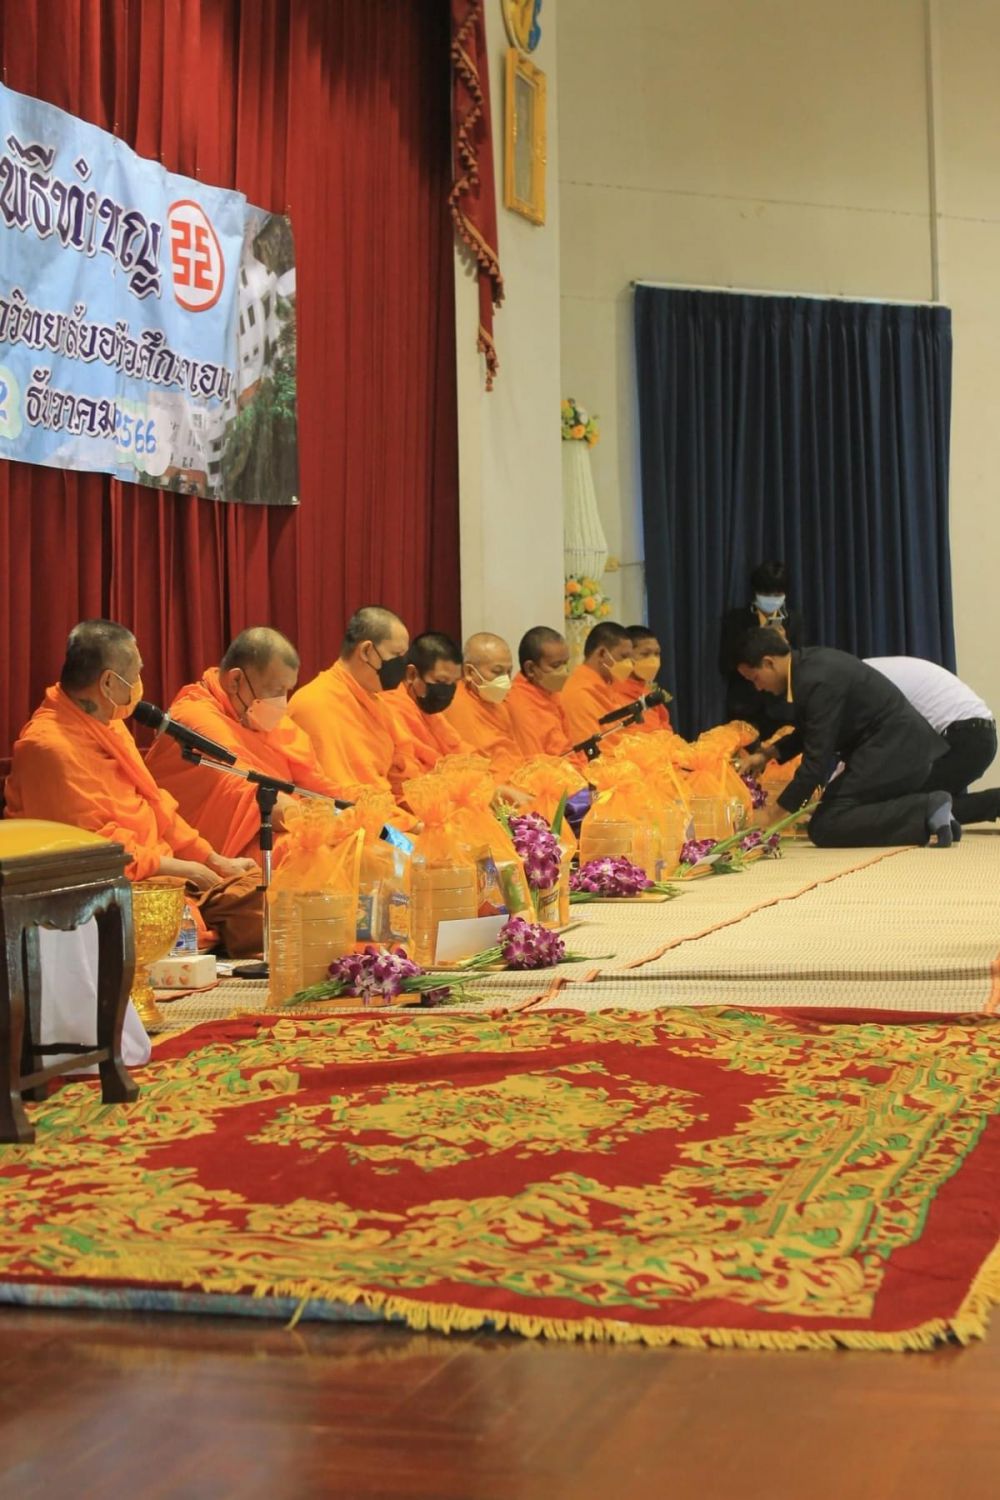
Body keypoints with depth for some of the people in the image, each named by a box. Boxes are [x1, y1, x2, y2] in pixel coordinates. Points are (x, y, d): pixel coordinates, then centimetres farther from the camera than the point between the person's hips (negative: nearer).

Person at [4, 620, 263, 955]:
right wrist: (179, 867, -13)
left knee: (252, 888, 0)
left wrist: (213, 860, 12)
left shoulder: (106, 724, 11)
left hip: (159, 870, 10)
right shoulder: (50, 747, -19)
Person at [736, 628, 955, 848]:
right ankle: (922, 809, 8)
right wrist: (768, 754, 15)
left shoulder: (818, 681, -22)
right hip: (902, 747, 10)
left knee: (824, 828, -14)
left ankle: (927, 811, -16)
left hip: (895, 752, -10)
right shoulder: (808, 663, 8)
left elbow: (816, 757, -21)